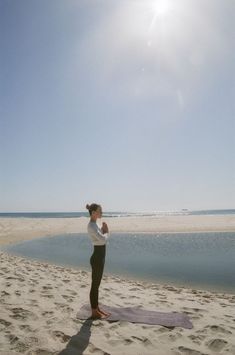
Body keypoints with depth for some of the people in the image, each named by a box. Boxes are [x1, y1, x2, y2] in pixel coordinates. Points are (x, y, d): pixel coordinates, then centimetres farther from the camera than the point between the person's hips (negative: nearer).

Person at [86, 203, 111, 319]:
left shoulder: (95, 224, 10)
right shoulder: (91, 225, -20)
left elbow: (102, 238, 18)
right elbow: (102, 239, -30)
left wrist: (104, 230, 0)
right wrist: (106, 232, -10)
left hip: (100, 257, 10)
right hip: (97, 257, -10)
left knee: (97, 284, 18)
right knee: (95, 285, 4)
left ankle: (97, 308, 31)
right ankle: (94, 312, 18)